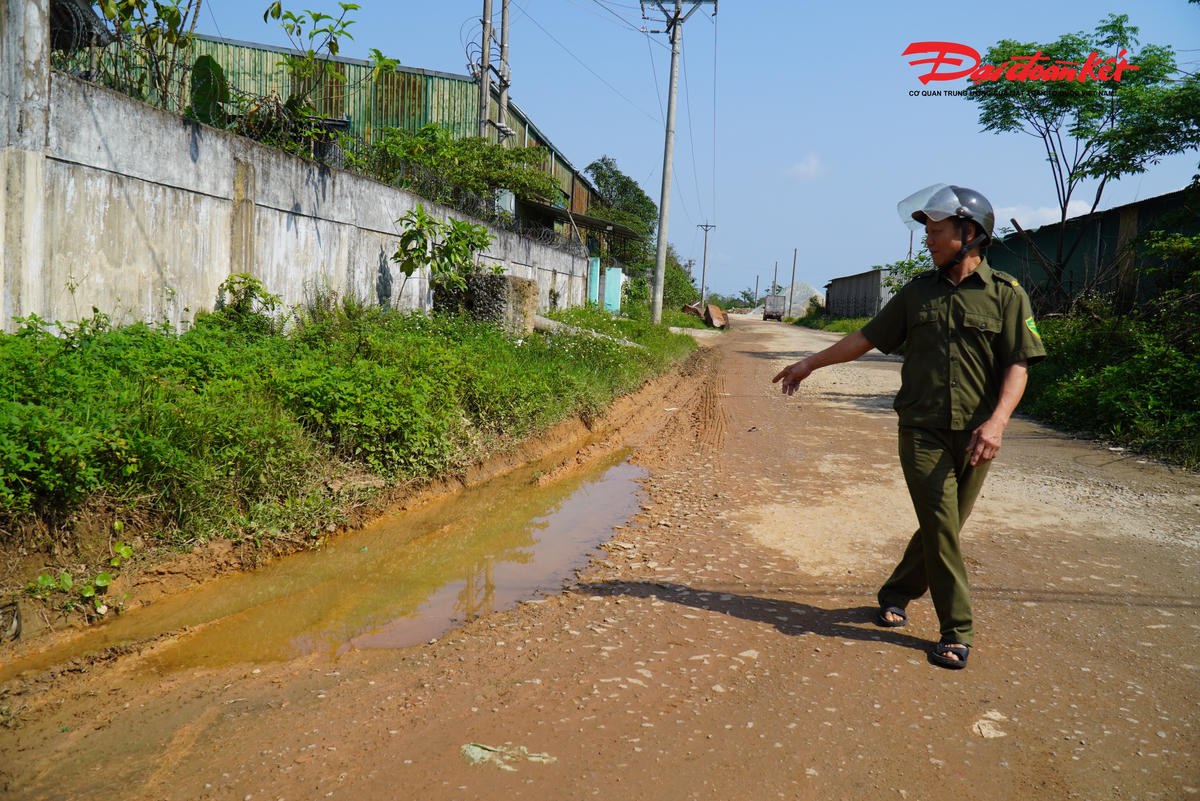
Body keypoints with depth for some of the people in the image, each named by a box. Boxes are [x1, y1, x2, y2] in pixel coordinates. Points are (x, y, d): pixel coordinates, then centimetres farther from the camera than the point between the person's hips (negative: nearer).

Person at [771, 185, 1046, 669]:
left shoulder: (1006, 295, 2)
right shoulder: (918, 292, 11)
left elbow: (1018, 365, -3)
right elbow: (866, 337, 17)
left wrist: (997, 421, -18)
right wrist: (810, 363, 17)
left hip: (975, 434, -1)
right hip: (922, 429, 1)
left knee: (944, 528, 7)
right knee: (940, 525, -9)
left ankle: (897, 593, 30)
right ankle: (957, 630, 2)